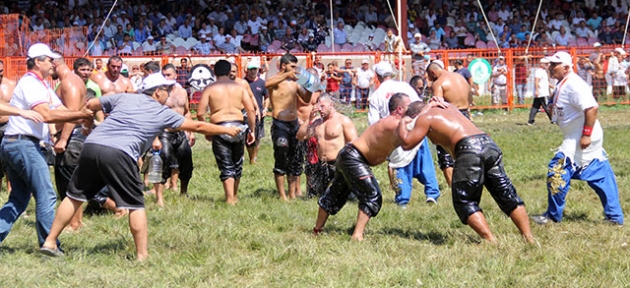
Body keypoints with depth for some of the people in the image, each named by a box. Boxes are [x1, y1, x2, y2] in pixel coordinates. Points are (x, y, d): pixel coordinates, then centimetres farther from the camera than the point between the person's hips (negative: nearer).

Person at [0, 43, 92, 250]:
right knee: (46, 196, -8)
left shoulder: (42, 85, 20)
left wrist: (86, 116, -4)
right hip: (24, 144, -10)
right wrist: (81, 115, -21)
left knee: (19, 199, 13)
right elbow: (47, 115, -22)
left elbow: (62, 111, 12)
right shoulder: (30, 83, -11)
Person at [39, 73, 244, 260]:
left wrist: (88, 126, 46)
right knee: (135, 206, 6)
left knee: (74, 196, 14)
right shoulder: (162, 113, 14)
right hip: (119, 154, -5)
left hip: (91, 146, 5)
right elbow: (198, 126, 21)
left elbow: (90, 105, 27)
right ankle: (142, 255, 4)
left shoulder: (124, 98, 22)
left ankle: (50, 242, 15)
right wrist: (227, 130, 34)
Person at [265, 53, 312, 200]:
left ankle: (292, 193, 16)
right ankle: (282, 195, -1)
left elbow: (306, 99, 16)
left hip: (294, 123, 7)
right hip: (280, 124, -7)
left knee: (295, 161, 8)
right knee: (281, 159, -5)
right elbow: (267, 84, -30)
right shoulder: (275, 80, -6)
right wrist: (286, 75, -36)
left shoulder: (294, 82, 13)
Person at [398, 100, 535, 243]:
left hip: (469, 150, -7)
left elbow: (407, 143, 6)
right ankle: (529, 238, 10)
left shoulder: (425, 118, 10)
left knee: (464, 203, 3)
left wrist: (402, 124, 23)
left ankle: (491, 241, -9)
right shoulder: (449, 107, 31)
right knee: (507, 196, 12)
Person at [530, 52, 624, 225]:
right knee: (601, 177, 11)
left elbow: (591, 108, -28)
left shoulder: (573, 84, -20)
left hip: (581, 139, -10)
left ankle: (553, 216, 5)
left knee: (558, 172, -6)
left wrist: (586, 135, -28)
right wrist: (552, 107, 8)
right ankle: (615, 217, 16)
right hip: (574, 138, 10)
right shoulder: (563, 84, 12)